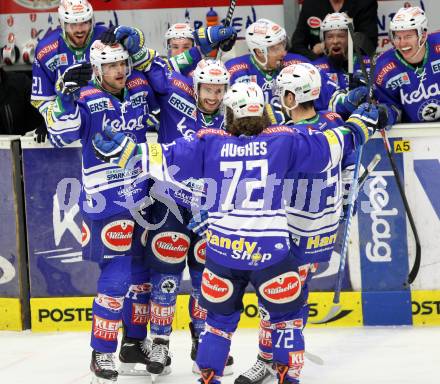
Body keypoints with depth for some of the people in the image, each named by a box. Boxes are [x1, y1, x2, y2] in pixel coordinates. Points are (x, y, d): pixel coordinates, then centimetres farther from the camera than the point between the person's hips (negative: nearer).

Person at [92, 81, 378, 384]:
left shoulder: (210, 143, 1)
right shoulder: (283, 140, 0)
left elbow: (166, 160, -1)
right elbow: (328, 147, 6)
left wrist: (121, 150, 5)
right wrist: (360, 125, 22)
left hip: (222, 248, 2)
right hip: (269, 249, -2)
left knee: (220, 315, 19)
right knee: (287, 312, 16)